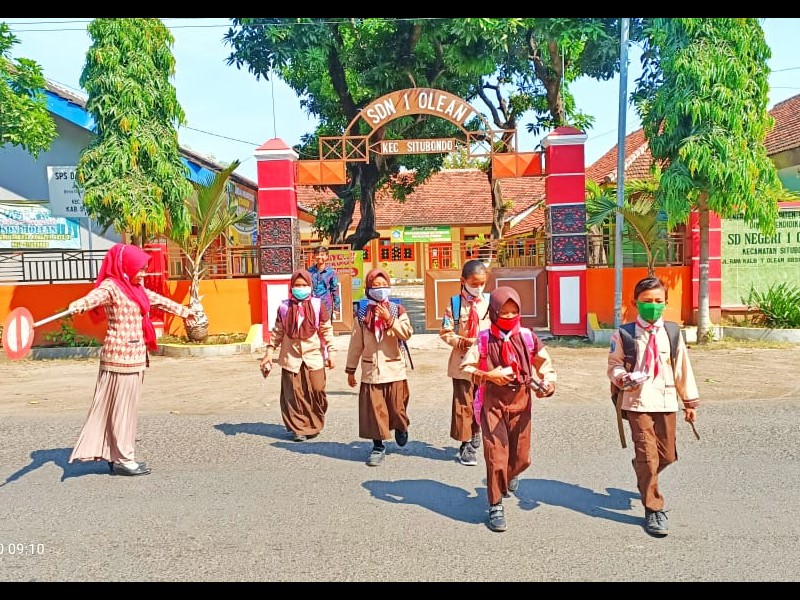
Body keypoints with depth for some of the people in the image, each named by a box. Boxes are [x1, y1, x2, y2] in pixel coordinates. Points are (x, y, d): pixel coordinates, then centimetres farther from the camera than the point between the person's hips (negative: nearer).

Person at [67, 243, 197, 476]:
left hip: (136, 356, 9)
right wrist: (76, 306, -55)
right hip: (120, 356, -9)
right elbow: (94, 297, -32)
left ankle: (119, 454, 21)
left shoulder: (137, 288, 16)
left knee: (128, 405, 12)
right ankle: (122, 459, 7)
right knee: (121, 406, -1)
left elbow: (160, 300, 32)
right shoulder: (111, 286, -10)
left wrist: (183, 311, 46)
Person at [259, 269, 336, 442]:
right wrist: (269, 352, 6)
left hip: (314, 356, -1)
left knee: (317, 392, -2)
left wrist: (330, 352, -1)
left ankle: (315, 426, 19)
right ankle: (298, 429, 16)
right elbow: (277, 332, 10)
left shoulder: (318, 306, 1)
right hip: (291, 357, 1)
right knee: (293, 394, 3)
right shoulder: (284, 307, 5)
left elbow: (327, 330, 3)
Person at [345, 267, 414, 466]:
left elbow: (407, 334, -13)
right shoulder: (362, 313, 2)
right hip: (371, 369, 1)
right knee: (374, 409, 3)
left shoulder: (397, 310, -1)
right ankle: (378, 446, 17)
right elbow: (356, 343, 5)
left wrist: (390, 319, -24)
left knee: (397, 406, 6)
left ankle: (401, 428, 39)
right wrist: (351, 369, 6)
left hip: (394, 368, -1)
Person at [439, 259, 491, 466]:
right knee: (464, 404, 2)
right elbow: (445, 332, -4)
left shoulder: (490, 302, 2)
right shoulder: (455, 303, -4)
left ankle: (476, 432, 35)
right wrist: (462, 342, -18)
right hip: (463, 362, -2)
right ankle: (466, 444, 12)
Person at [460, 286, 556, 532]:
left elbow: (545, 362, 8)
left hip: (521, 400, 3)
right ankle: (496, 506, 12)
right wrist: (489, 376, -19)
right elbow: (466, 367, -7)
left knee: (522, 456, 13)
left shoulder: (527, 337, -2)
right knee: (496, 454, -5)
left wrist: (548, 382, -9)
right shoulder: (484, 339, -8)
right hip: (494, 401, -3)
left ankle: (510, 475, 50)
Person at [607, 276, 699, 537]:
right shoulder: (624, 334, -5)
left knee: (667, 455, 11)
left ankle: (643, 473, 45)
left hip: (666, 402, 4)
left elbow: (683, 368, 10)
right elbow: (613, 365, 0)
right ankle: (653, 510, 10)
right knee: (648, 456, -4)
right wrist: (622, 378, -23)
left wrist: (690, 401, 13)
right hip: (638, 403, -4)